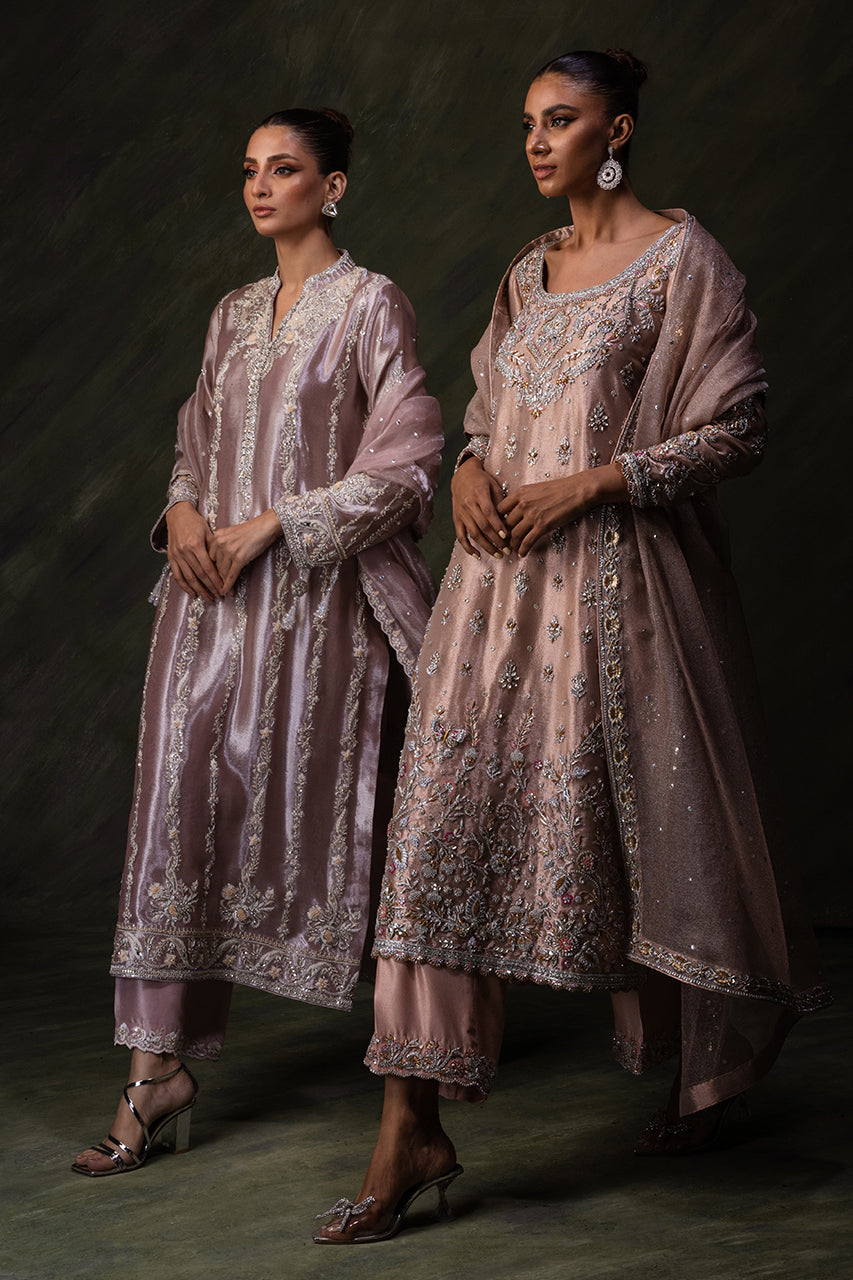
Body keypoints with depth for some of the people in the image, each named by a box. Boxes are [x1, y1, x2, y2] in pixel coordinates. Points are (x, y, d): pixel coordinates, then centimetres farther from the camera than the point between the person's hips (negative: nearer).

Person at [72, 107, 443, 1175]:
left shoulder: (369, 304, -2)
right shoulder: (234, 316, 17)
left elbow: (404, 459, -9)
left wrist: (269, 527, -13)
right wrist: (182, 514, -2)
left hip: (319, 598, -5)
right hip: (215, 597, 5)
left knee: (313, 803, 1)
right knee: (183, 807, -2)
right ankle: (159, 1067, 0)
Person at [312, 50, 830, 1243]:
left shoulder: (682, 259, -4)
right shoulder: (529, 272, 15)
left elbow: (734, 428, -8)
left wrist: (591, 484, -16)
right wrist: (472, 467, 1)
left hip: (618, 580, -6)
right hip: (504, 578, 6)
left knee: (644, 824, 4)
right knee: (448, 818, -3)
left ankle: (711, 1069, 31)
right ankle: (413, 1131, -1)